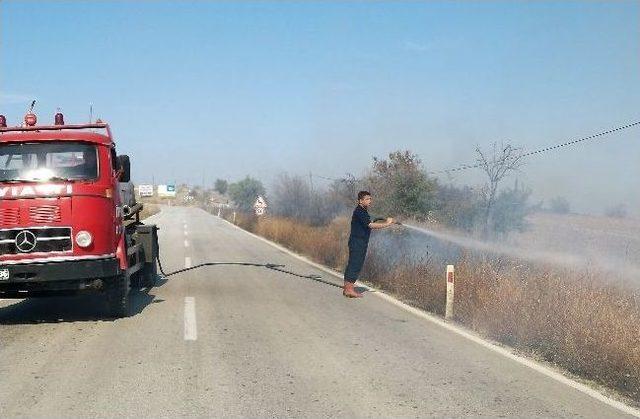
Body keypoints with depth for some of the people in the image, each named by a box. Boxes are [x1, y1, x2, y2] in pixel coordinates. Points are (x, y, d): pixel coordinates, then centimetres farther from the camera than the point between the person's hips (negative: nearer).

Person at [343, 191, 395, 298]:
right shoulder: (359, 211, -16)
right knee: (355, 264, -8)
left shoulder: (363, 211, 17)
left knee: (352, 264, 11)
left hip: (361, 242, 10)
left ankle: (347, 288, 15)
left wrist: (386, 223, 11)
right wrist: (386, 224, -18)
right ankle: (349, 289, -7)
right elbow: (371, 225, -22)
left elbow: (369, 226, 17)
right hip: (357, 242, -10)